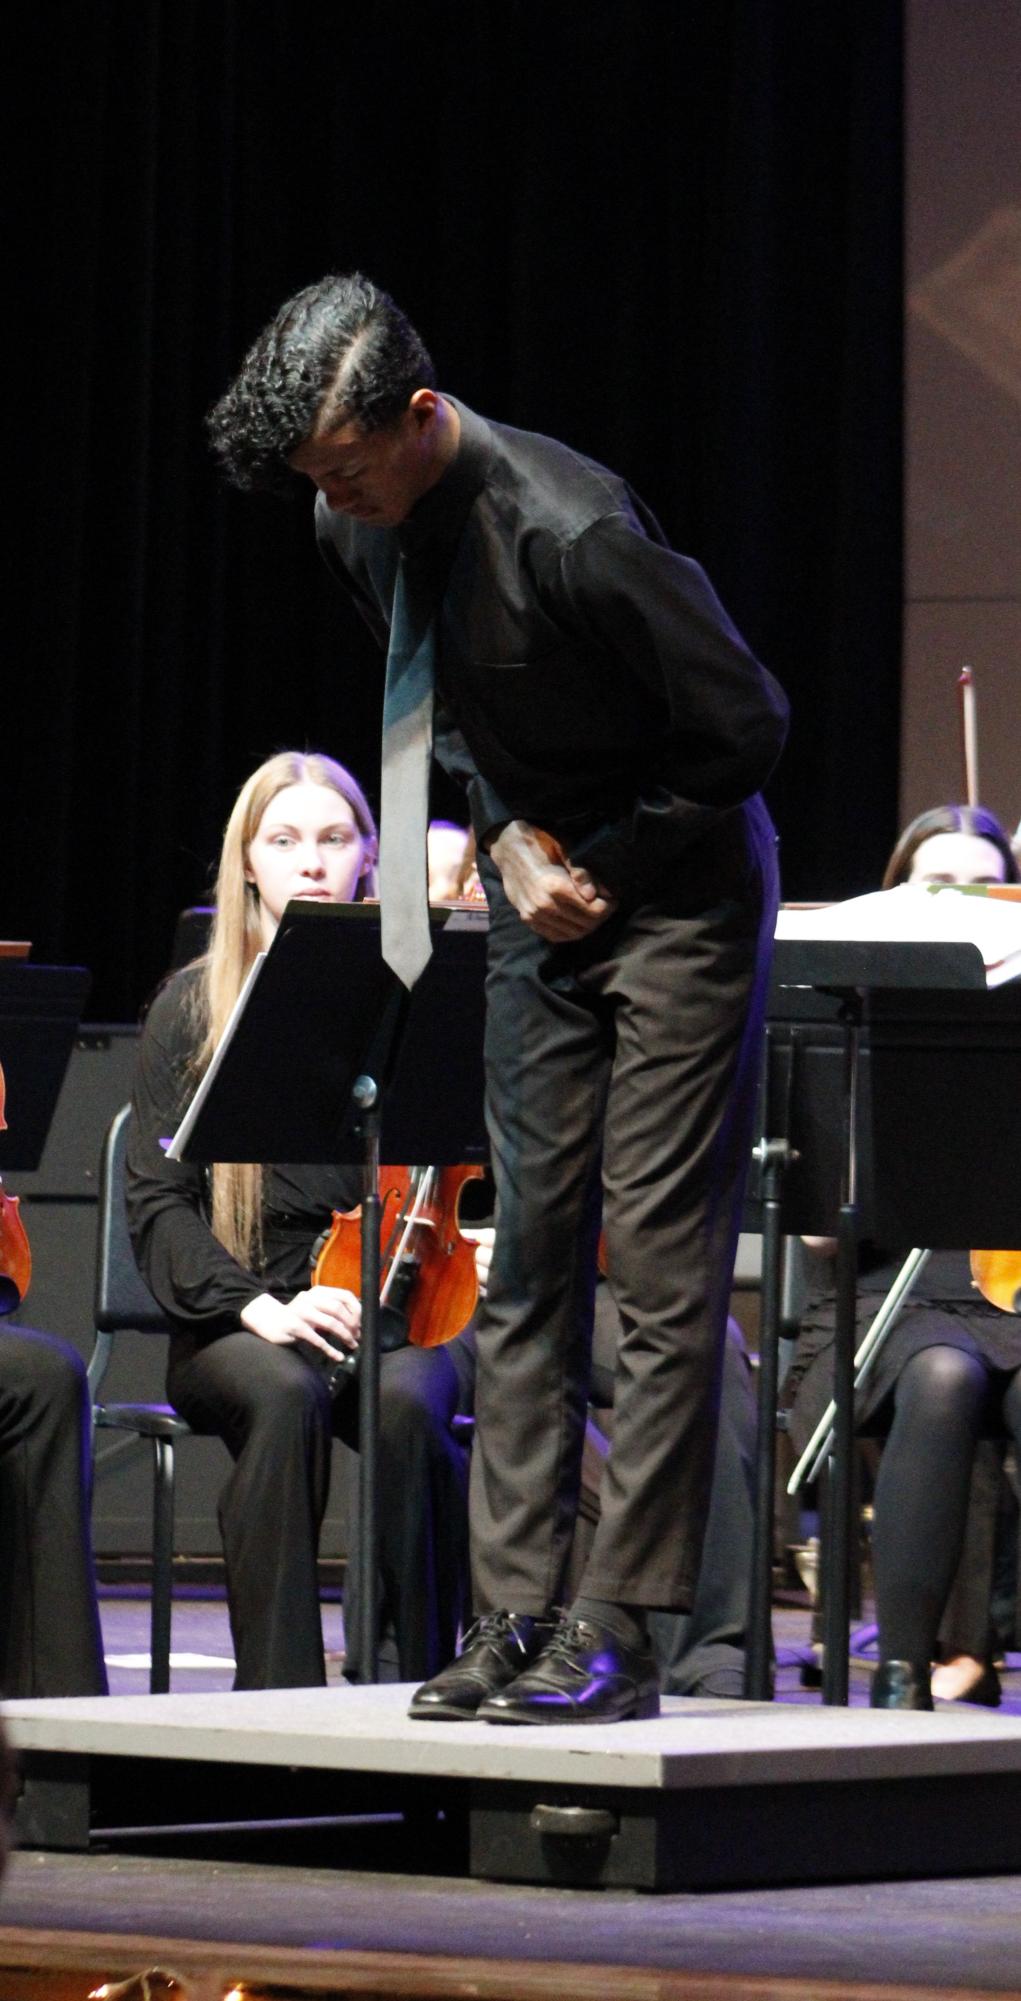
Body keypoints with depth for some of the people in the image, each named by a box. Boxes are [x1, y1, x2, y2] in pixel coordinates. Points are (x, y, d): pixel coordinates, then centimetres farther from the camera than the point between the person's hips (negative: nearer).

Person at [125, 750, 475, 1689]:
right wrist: (259, 1306, -16)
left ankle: (428, 1677, -23)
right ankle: (279, 1689, -31)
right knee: (284, 1392, -35)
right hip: (242, 1324, 0)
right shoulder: (194, 1007, 8)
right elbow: (158, 1206, 1)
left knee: (404, 1398, -34)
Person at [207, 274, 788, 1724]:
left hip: (680, 884, -8)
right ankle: (514, 1613, 5)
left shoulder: (572, 538, -28)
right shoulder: (355, 531, -3)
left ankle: (616, 1630, -8)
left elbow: (746, 726, -19)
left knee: (662, 1258, -8)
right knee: (530, 1258, 4)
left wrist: (603, 865, -12)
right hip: (542, 896, 8)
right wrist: (510, 837, -2)